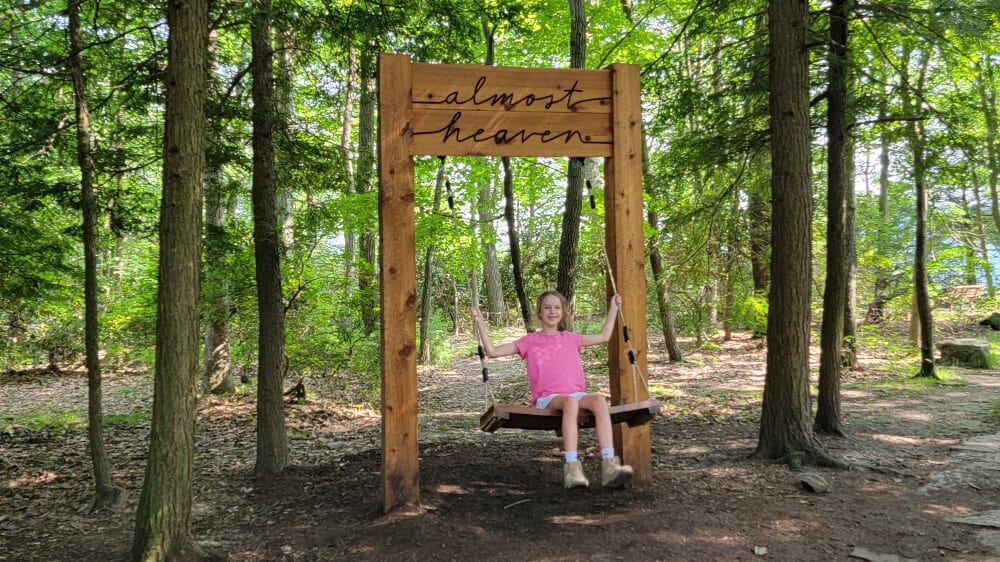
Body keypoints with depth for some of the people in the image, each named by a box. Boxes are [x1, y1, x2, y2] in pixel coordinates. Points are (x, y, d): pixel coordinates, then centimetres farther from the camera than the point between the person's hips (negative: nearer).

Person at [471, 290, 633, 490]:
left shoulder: (570, 339, 25)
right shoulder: (530, 341, 16)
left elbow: (604, 336, 35)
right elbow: (492, 351, 10)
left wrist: (613, 308, 36)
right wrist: (479, 323, 3)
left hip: (577, 394, 3)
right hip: (548, 398, -3)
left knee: (599, 400, -33)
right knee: (570, 402, -39)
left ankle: (609, 465, -44)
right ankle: (572, 469, -45)